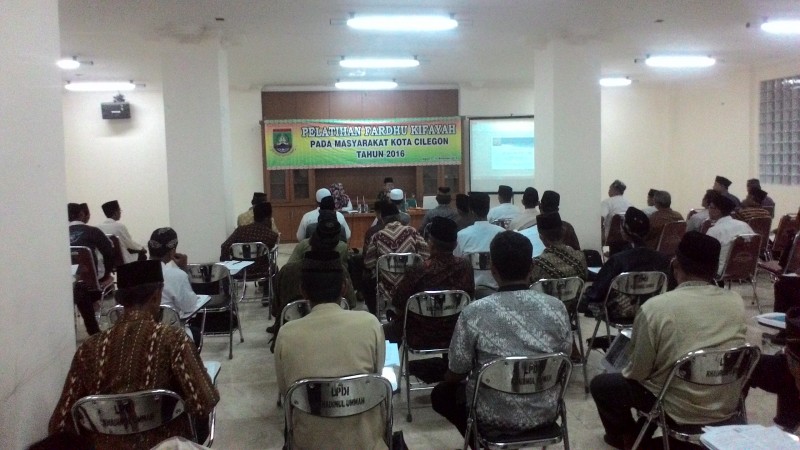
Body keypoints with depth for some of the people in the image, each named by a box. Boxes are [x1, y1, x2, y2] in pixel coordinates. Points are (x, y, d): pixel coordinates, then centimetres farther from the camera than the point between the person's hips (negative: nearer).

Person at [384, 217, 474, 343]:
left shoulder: (419, 271, -28)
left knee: (385, 330, 24)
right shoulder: (465, 266, -16)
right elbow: (470, 296, 2)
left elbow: (397, 302, -15)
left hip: (421, 334, -4)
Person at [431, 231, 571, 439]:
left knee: (441, 394, 25)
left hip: (495, 416, -4)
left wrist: (449, 376, 14)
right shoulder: (556, 308, -12)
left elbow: (455, 375, -9)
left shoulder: (473, 313, -21)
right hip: (545, 412, 4)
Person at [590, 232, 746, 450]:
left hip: (680, 411, -5)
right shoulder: (736, 302, -8)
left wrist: (626, 373, 10)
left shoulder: (655, 307, -22)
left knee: (600, 384, 15)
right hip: (727, 407, 5)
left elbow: (638, 372, -11)